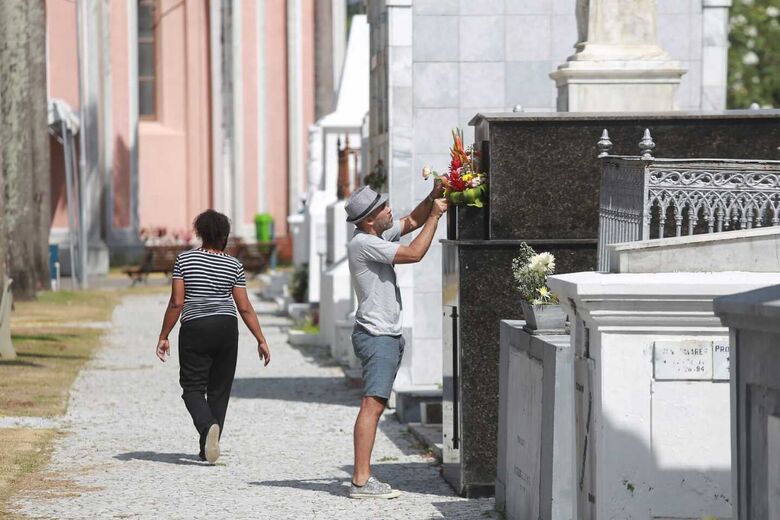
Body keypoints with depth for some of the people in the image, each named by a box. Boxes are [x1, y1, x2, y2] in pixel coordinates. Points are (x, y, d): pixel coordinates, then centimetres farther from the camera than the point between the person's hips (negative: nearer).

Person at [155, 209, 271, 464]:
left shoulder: (184, 260, -3)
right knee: (219, 389, 11)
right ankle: (207, 449, 12)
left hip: (194, 329, -2)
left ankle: (208, 425, -26)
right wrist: (261, 340, 7)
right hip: (226, 328, 2)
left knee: (193, 387, 4)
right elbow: (245, 307, 0)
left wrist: (164, 336, 1)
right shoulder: (234, 265, 1)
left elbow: (176, 302, -6)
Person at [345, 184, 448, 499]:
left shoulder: (378, 236, 12)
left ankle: (362, 477, 10)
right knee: (372, 405, -16)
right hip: (376, 335, -11)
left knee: (375, 406, 9)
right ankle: (361, 481, -22)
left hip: (387, 335, 11)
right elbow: (414, 253, -18)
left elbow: (411, 222, 27)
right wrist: (434, 216, -9)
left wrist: (433, 197, 12)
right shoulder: (364, 243, -17)